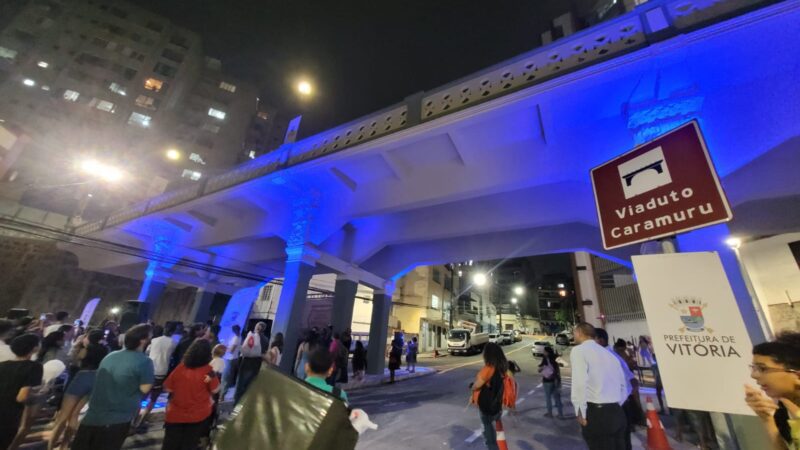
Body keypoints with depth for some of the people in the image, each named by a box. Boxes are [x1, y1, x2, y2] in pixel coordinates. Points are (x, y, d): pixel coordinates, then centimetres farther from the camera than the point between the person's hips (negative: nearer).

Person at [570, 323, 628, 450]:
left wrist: (580, 412, -10)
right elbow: (623, 385, 23)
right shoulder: (609, 354, 18)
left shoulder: (578, 350, -6)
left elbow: (579, 383, -18)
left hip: (596, 413, -8)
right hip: (618, 413, 8)